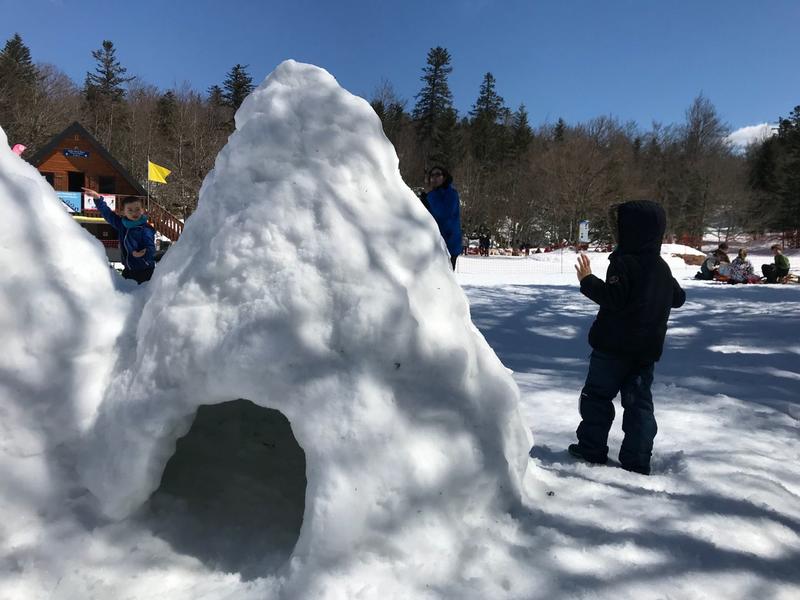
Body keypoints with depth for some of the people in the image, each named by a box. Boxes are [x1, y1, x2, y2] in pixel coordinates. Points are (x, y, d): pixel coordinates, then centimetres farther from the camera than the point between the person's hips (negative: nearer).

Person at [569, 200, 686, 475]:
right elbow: (678, 298, 21)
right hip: (647, 349, 7)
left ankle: (592, 448, 13)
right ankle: (637, 461, 12)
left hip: (615, 346, -7)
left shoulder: (625, 263, -17)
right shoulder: (662, 267, 10)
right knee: (639, 402, 9)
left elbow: (613, 298, -24)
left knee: (597, 395, 6)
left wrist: (587, 281, -15)